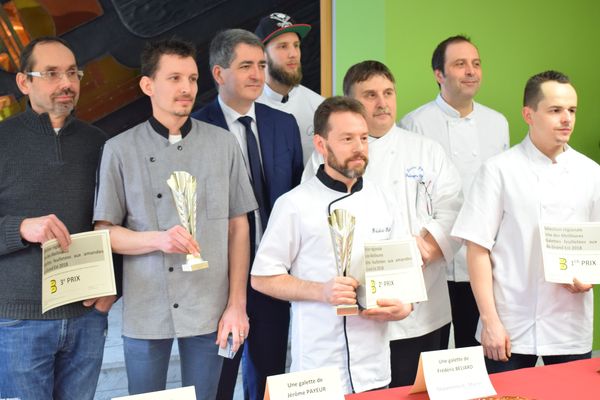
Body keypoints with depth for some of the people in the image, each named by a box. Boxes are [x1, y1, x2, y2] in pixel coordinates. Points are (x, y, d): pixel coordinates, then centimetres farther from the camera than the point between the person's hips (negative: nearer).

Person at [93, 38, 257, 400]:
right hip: (145, 312, -1)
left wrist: (237, 304, 1)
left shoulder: (223, 144, 2)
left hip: (209, 310, 1)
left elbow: (238, 226, 5)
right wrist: (158, 239, -18)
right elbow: (104, 231, 1)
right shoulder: (120, 150, -1)